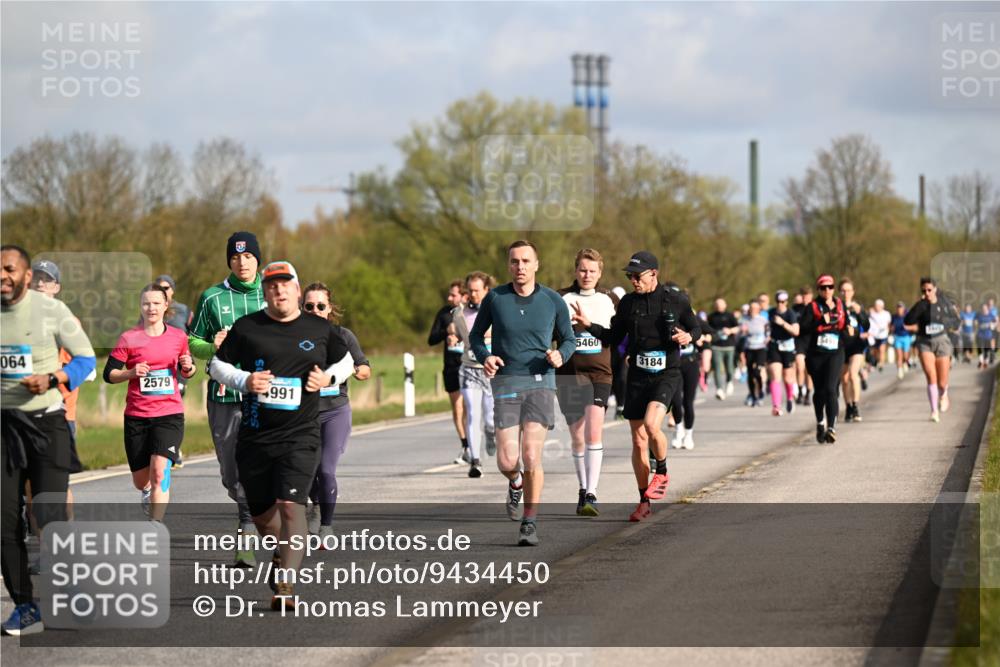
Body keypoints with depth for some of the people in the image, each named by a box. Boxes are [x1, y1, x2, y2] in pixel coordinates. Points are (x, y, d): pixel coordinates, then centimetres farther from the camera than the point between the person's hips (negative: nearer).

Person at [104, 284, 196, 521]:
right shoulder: (129, 339, 0)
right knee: (140, 480, 9)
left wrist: (188, 367, -2)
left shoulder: (178, 336, 7)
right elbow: (109, 374, 1)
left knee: (159, 471, -20)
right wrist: (132, 373, -16)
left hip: (169, 414, 0)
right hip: (136, 417, 0)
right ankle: (148, 491, 47)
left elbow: (186, 371, 21)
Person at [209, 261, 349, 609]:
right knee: (260, 511, 11)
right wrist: (244, 381, -9)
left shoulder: (320, 329, 6)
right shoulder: (246, 327, 3)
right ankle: (281, 553, 43)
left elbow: (345, 360, 21)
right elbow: (217, 365, 9)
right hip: (254, 434, 2)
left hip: (300, 435, -2)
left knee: (290, 505, -18)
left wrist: (328, 378, 0)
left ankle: (285, 584, -17)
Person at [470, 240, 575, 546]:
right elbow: (476, 335, 12)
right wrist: (484, 357, -9)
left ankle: (529, 523, 2)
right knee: (507, 461, -8)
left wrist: (560, 355, -11)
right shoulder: (494, 298, 0)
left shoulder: (553, 301, 1)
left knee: (531, 455, -13)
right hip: (506, 383, 1)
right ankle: (515, 483, 31)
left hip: (541, 382, 0)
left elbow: (569, 339, 12)